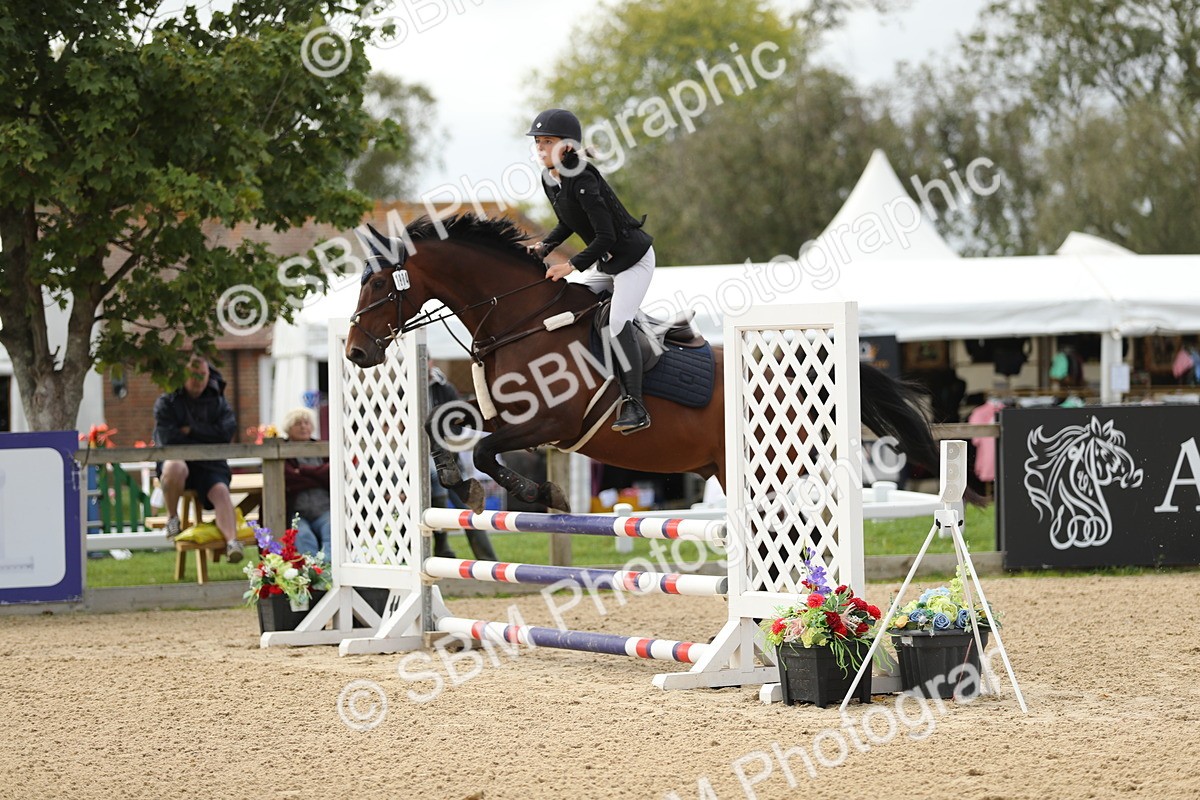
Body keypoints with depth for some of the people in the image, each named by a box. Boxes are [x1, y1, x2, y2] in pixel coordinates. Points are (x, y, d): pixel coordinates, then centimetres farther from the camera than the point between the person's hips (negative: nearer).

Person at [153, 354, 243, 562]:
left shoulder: (218, 402, 12)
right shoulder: (166, 403, 4)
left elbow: (227, 432, -6)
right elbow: (167, 439, -10)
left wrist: (191, 430, -9)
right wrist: (206, 436, -5)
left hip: (209, 465, 2)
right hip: (179, 459, -2)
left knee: (221, 491, -29)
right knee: (175, 467, -38)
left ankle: (232, 542, -50)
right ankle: (172, 517, -14)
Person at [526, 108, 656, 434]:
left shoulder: (583, 181, -27)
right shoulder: (549, 180, 0)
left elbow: (606, 237, -29)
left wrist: (572, 265, -30)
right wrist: (544, 246, 1)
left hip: (633, 258, -10)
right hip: (603, 263, 10)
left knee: (618, 321, -23)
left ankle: (634, 407, -21)